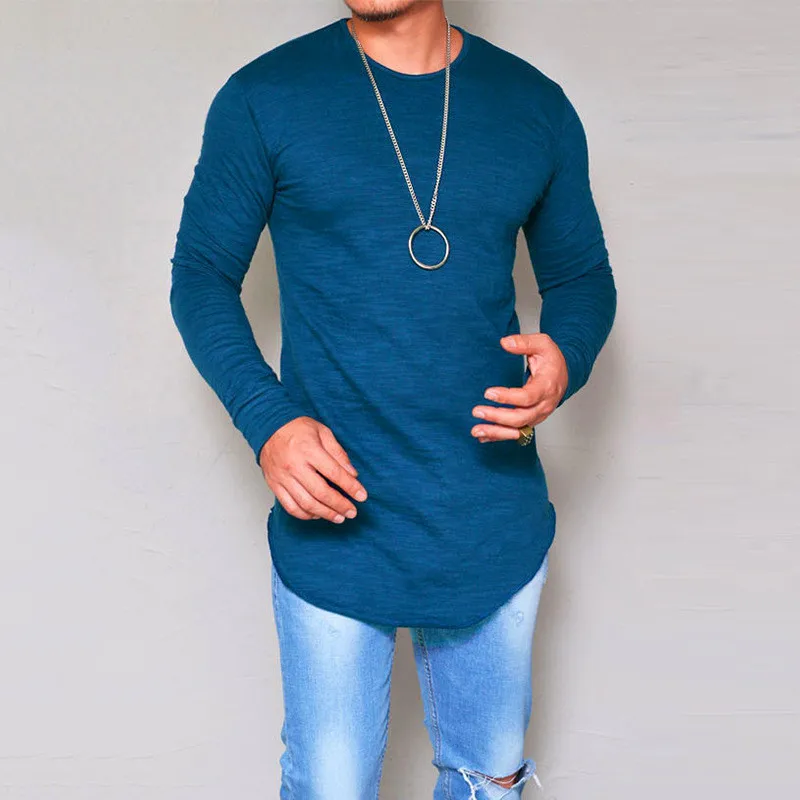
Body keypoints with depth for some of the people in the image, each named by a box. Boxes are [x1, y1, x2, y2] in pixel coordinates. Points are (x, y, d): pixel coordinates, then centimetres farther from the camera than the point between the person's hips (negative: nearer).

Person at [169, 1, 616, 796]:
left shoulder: (538, 108, 2)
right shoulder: (262, 99, -5)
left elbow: (582, 276, 11)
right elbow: (202, 275, 0)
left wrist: (566, 359, -12)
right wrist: (266, 419, -16)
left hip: (496, 525, 3)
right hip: (334, 528, -2)